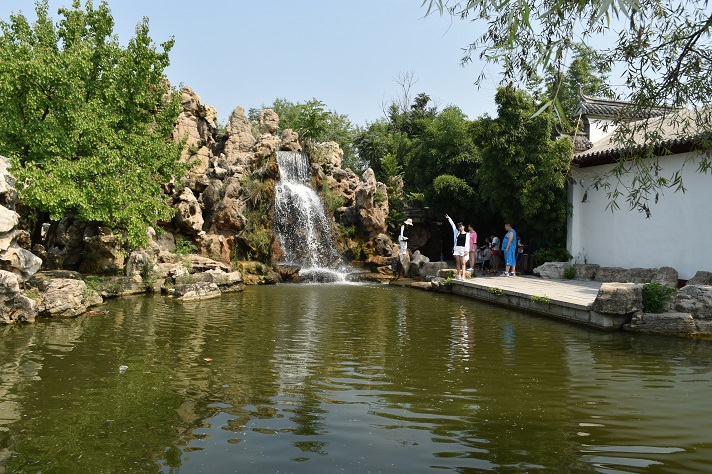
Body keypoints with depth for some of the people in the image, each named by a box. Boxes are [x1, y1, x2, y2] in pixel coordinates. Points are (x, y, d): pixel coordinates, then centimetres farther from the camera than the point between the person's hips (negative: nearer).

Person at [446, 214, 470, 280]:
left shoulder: (467, 234, 6)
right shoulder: (457, 232, 13)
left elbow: (468, 243, 1)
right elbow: (452, 225, 14)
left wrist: (467, 250, -8)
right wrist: (448, 218, 13)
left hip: (463, 249, -3)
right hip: (457, 248, 3)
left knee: (463, 263, -8)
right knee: (458, 262, 3)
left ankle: (463, 276, -11)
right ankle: (459, 275, 6)